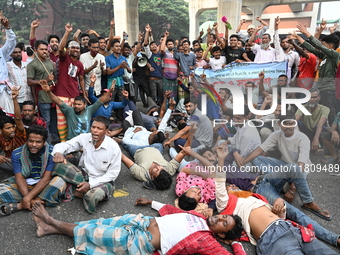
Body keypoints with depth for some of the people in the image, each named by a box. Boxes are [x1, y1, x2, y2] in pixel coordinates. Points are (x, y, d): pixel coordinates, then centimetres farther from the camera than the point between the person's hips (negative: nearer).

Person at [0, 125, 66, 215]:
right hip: (24, 186, 1)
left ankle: (18, 206, -29)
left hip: (43, 186, -1)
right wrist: (30, 200, -29)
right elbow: (20, 178, -15)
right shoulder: (17, 154, -9)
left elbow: (47, 178, -20)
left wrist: (27, 198, -29)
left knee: (60, 182, -32)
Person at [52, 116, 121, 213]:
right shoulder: (84, 138, -8)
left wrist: (90, 184, -22)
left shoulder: (114, 148, -18)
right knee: (58, 165, -20)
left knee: (92, 196, -38)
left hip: (103, 180, -3)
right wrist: (58, 152, -33)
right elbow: (64, 145, -7)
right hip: (83, 175, 3)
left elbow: (112, 174, -13)